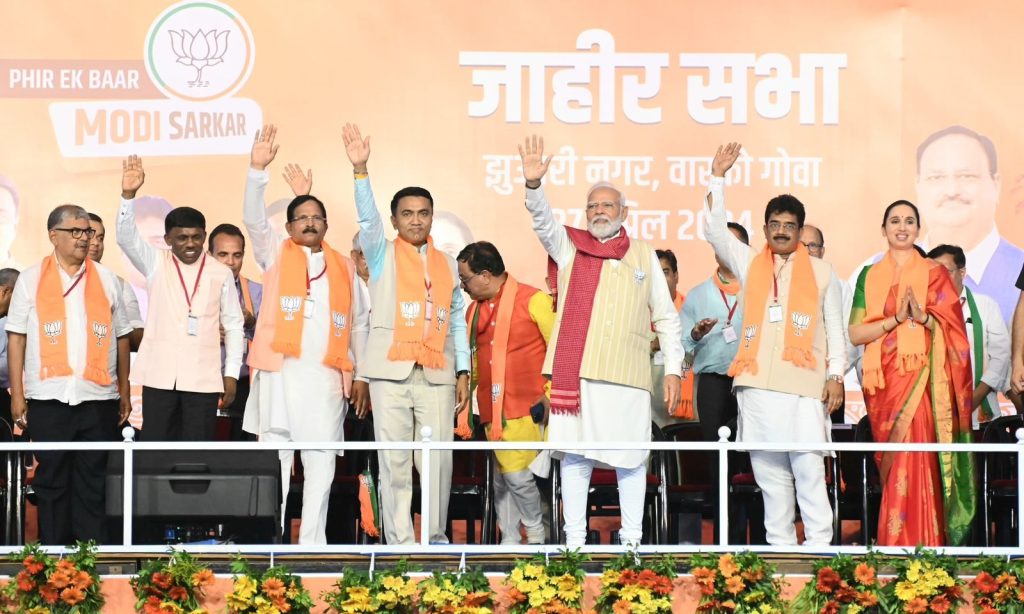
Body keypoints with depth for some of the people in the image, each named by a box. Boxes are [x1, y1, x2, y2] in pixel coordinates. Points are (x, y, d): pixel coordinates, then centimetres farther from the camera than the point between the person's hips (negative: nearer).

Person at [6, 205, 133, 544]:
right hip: (48, 400, -1)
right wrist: (17, 394, -2)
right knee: (51, 481, 4)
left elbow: (121, 337, 11)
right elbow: (16, 338, 4)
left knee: (94, 483, 2)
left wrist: (124, 392, 8)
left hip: (99, 398, 1)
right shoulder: (31, 279, 6)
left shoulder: (106, 279, 10)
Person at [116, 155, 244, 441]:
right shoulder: (156, 265, 5)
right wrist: (128, 195, -25)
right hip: (159, 375, 0)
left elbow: (233, 325, 8)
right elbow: (126, 237, -9)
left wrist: (231, 375, 4)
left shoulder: (221, 273, 4)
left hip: (203, 377, 0)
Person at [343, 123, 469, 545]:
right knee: (394, 459, -3)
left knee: (438, 458, -1)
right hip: (391, 370, -2)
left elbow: (458, 319, 16)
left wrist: (463, 372, 10)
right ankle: (398, 541, 1)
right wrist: (360, 170, -24)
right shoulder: (382, 256, 8)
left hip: (437, 373, 2)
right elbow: (368, 218, -9)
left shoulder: (446, 264, 16)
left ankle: (436, 537, 9)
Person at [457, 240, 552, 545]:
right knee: (502, 478, 7)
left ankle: (536, 533, 10)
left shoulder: (533, 300, -6)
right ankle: (509, 539, 15)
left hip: (527, 407, -6)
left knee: (517, 475, -11)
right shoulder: (474, 310, 14)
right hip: (492, 411, 6)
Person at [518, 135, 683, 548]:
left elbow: (666, 318, 15)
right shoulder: (569, 246, 12)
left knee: (631, 458, 1)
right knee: (575, 455, 0)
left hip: (627, 374, 0)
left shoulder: (643, 256, 15)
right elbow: (542, 220, -7)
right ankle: (574, 541, 4)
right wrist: (533, 183, -26)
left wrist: (673, 368, 7)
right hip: (576, 370, 0)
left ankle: (632, 541, 9)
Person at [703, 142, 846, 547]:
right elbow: (715, 230, 8)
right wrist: (718, 177, 2)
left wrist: (835, 376, 1)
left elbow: (834, 328, 11)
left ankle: (819, 549, -9)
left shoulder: (821, 272, 13)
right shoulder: (750, 264, 16)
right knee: (769, 475, 3)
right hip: (757, 385, 2)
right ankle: (779, 548, 6)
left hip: (804, 385, -2)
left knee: (809, 471, -9)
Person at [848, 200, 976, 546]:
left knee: (916, 460, -16)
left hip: (922, 379, -2)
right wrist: (896, 318, -10)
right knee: (895, 463, 0)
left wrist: (923, 316, -15)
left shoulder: (934, 274, 8)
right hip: (884, 381, 2)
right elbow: (855, 333, 3)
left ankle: (920, 545, -15)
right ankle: (894, 554, 4)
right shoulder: (869, 277, 13)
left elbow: (953, 329, 3)